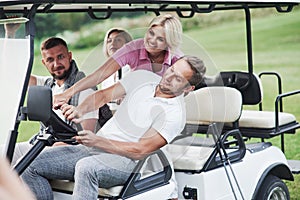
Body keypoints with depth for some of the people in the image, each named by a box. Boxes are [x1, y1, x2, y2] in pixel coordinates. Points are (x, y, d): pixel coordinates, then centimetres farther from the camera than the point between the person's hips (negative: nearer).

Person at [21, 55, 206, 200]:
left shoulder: (175, 113, -10)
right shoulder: (143, 77, 9)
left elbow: (139, 150, -16)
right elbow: (103, 95, 8)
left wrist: (98, 141, -24)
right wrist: (80, 110, -13)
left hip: (124, 160, -7)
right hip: (93, 149, 7)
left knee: (86, 168, -39)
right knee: (34, 164, -8)